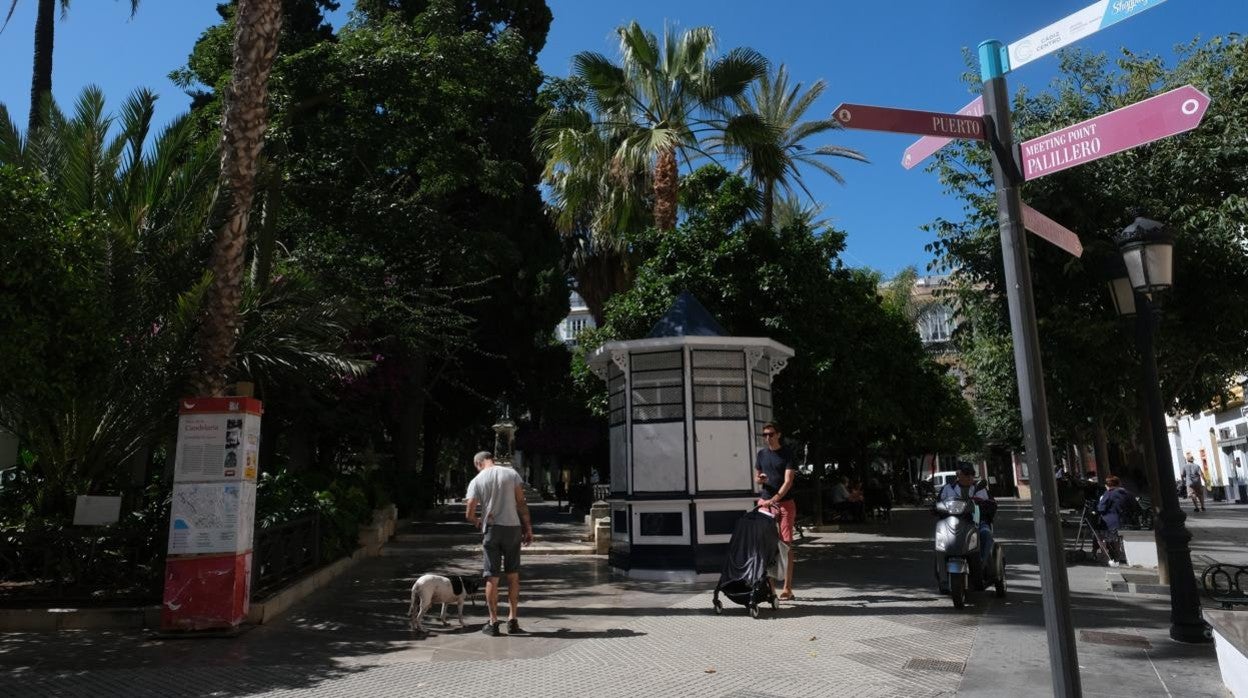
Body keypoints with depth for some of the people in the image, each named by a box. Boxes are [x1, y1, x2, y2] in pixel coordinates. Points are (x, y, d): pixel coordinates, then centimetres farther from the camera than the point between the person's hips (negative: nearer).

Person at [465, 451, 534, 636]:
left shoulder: (476, 481, 0)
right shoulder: (512, 473, 3)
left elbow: (470, 514, -4)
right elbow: (522, 504, -1)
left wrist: (478, 522, 18)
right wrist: (528, 528, 4)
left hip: (491, 529, -1)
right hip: (512, 527, 1)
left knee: (492, 577, 7)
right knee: (513, 575, 11)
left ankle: (493, 623, 10)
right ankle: (513, 620, 12)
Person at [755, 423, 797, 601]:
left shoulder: (787, 454, -3)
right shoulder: (761, 454, 10)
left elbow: (788, 481, -11)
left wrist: (774, 499, -22)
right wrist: (759, 479, -6)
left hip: (785, 502, -4)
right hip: (764, 502, 4)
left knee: (786, 544, -3)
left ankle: (787, 588, 1)